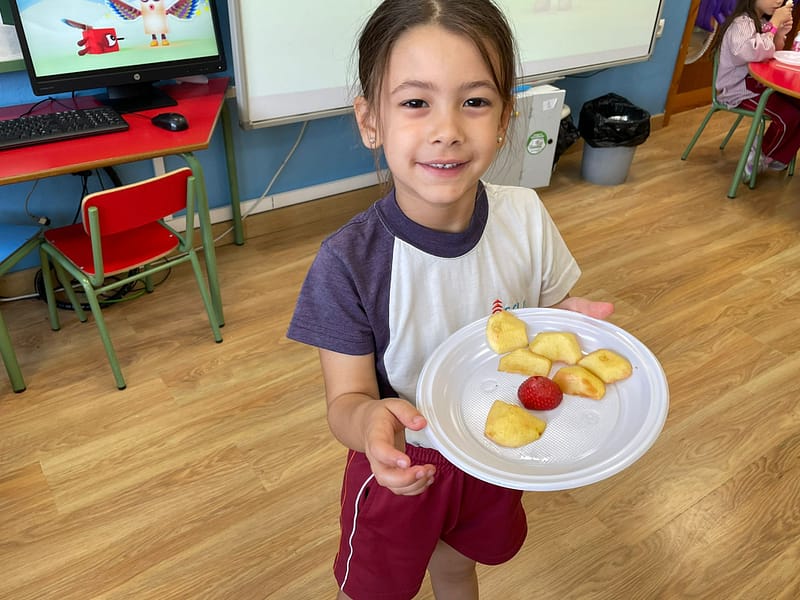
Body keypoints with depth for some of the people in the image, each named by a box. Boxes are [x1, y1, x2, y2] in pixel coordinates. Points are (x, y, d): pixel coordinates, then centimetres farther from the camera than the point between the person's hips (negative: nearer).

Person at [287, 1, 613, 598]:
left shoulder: (525, 216, -19)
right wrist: (369, 420, -46)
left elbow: (551, 306, -3)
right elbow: (345, 398, -23)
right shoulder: (348, 263, -30)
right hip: (403, 466, -3)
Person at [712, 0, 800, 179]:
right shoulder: (742, 23, -17)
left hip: (759, 83, 9)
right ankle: (759, 157, 4)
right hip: (738, 90, -9)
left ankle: (779, 158, 8)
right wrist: (774, 24, -24)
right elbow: (750, 52, -36)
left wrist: (780, 34, -3)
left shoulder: (762, 22, 10)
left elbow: (772, 54, 16)